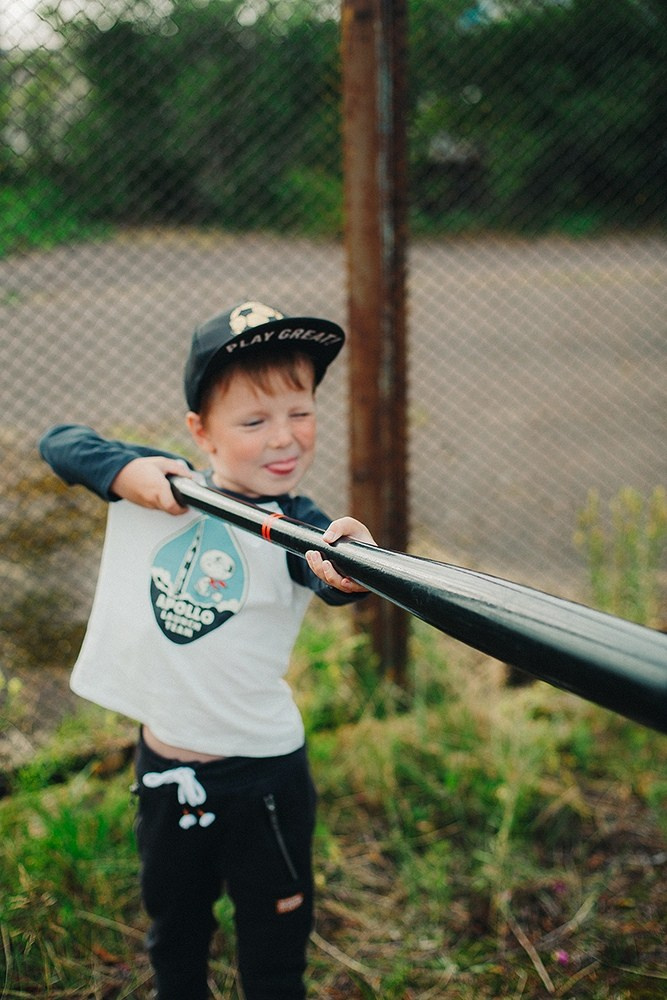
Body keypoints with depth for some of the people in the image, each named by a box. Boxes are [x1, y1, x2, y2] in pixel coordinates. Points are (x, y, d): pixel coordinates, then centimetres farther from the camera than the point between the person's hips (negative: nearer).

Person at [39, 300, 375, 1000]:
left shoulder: (295, 527, -18)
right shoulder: (157, 485, -7)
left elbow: (332, 576, -39)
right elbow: (60, 442, -1)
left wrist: (351, 568, -63)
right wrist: (124, 471, -21)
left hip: (262, 777, -3)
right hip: (162, 766, 3)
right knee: (174, 941, 26)